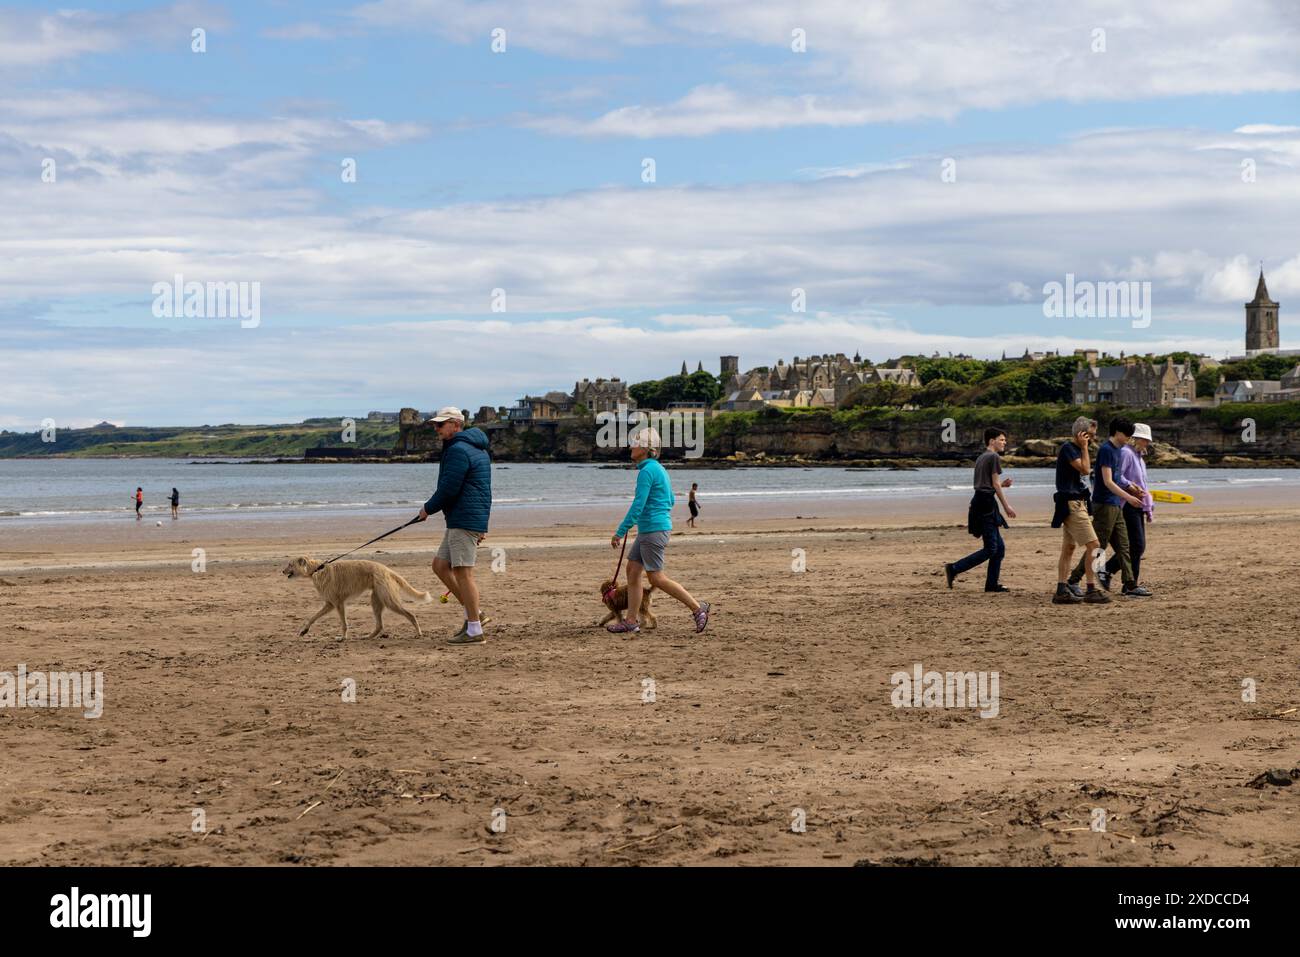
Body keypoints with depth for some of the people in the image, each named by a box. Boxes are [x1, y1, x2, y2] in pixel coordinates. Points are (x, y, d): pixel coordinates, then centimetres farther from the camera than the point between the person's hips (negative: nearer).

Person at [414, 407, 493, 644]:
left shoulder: (458, 450, -13)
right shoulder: (478, 449, 20)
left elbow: (448, 489, -18)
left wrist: (428, 509, -2)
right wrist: (481, 526, 24)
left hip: (464, 520, -11)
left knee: (463, 572, -8)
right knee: (440, 565, 13)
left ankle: (474, 631, -6)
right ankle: (474, 614, 13)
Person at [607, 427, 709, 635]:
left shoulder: (647, 471, -17)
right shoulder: (658, 469, 14)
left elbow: (638, 505, -22)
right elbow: (670, 501, 22)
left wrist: (620, 532, -19)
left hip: (653, 530, -10)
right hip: (648, 530, 10)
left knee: (656, 578, -5)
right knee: (632, 569, 9)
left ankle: (697, 608, -1)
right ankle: (631, 622, 10)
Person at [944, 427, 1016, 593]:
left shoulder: (981, 457, 20)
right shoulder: (994, 457, -7)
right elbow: (994, 483, -10)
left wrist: (1002, 485, 18)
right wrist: (1006, 505, -6)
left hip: (979, 500, 10)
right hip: (986, 502, -10)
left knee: (999, 548, 12)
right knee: (990, 549, -11)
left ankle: (992, 583, 11)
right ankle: (954, 568, -15)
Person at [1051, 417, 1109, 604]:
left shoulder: (1075, 448, 18)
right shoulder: (1067, 448, -13)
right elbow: (1085, 469, -20)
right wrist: (1084, 447, -14)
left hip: (1075, 503, 11)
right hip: (1072, 504, -11)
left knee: (1068, 547, 9)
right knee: (1093, 545, -13)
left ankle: (1062, 591, 9)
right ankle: (1092, 590, -13)